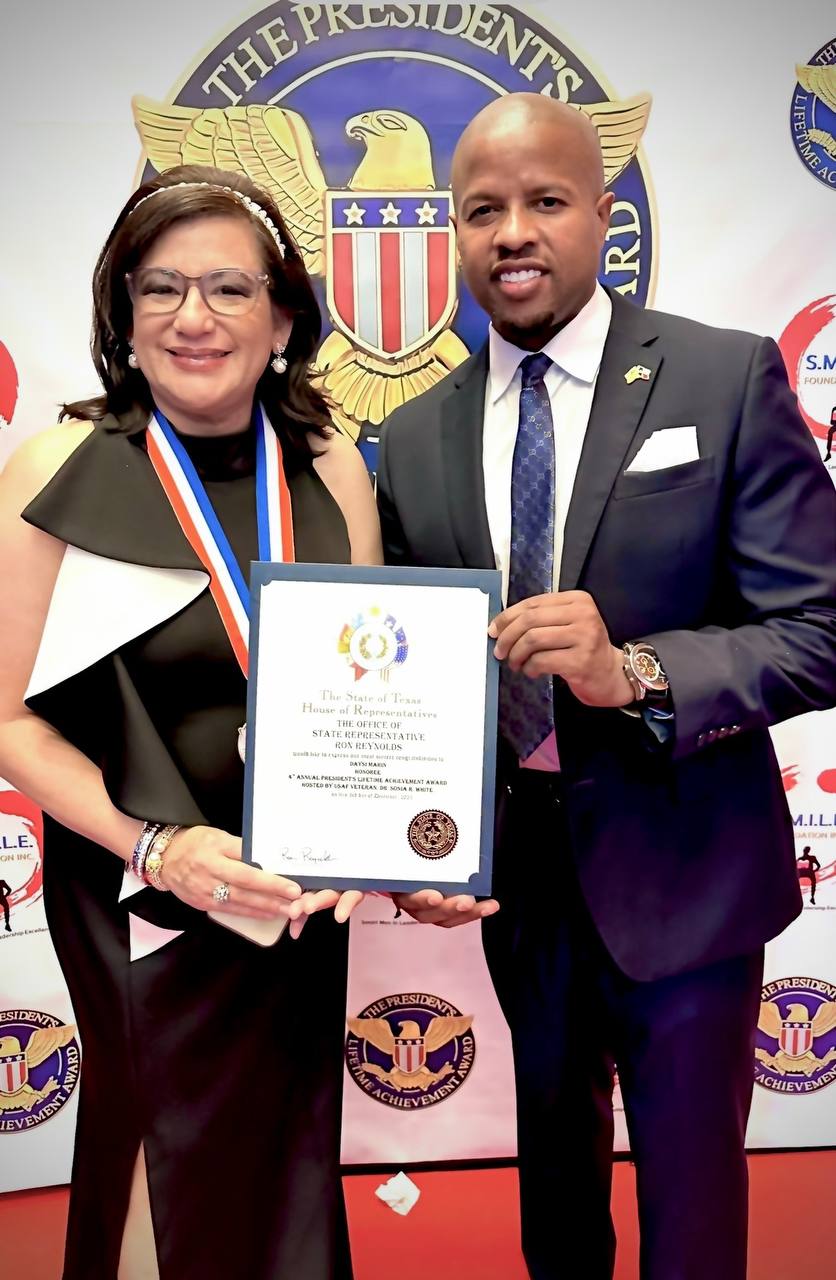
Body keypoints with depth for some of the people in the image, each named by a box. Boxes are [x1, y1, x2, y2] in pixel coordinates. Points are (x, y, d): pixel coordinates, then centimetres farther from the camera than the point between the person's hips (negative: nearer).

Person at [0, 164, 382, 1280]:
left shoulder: (332, 474, -2)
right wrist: (155, 846, -22)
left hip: (299, 904, 4)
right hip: (139, 907, -3)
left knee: (285, 1177, 22)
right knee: (180, 1189, 16)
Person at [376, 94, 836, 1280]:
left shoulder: (728, 379, -10)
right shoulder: (414, 439, 0)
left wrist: (634, 673, -30)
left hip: (680, 871, -3)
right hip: (514, 874, 4)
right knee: (554, 1162, 27)